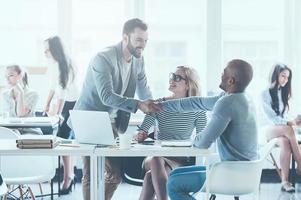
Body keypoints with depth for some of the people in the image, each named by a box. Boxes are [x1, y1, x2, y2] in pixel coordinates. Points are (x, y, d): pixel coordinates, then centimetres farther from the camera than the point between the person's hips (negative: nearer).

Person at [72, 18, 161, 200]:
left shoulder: (139, 60, 2)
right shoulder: (103, 58, -21)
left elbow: (145, 94, 9)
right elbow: (107, 96, -32)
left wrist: (156, 105, -8)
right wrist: (137, 105, -40)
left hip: (110, 122, 8)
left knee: (116, 174, 9)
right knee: (92, 175, -9)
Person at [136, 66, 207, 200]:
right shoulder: (159, 104, 6)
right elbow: (142, 131, 1)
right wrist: (140, 135, -22)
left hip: (182, 160, -2)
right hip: (157, 156, 2)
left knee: (151, 176, -33)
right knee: (155, 160, -36)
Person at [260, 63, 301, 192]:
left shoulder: (284, 93, 15)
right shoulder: (266, 93, -4)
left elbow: (284, 115, 11)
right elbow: (271, 117, -13)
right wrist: (290, 123, -24)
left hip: (283, 129, 4)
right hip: (268, 129, -4)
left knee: (285, 142, -34)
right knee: (288, 130, -37)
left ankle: (285, 181, -42)